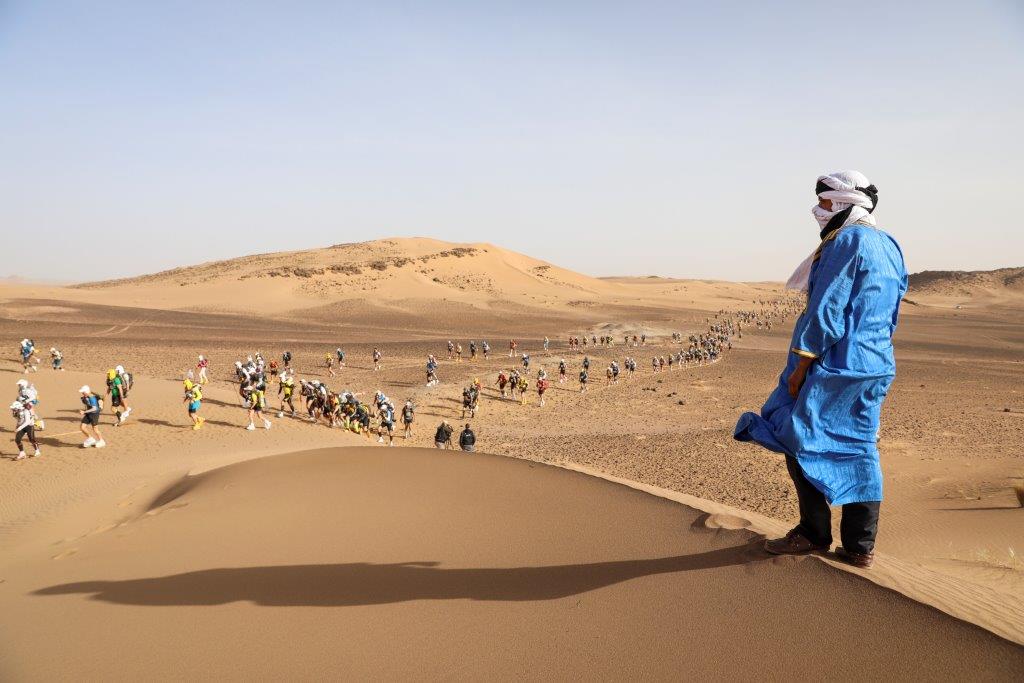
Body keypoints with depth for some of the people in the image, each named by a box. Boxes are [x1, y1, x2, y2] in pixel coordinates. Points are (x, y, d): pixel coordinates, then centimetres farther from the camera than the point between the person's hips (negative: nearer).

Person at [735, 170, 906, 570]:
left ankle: (814, 534, 8)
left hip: (836, 364, -9)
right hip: (876, 366, 9)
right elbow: (888, 318, 19)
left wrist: (801, 365, -16)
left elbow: (827, 311, -19)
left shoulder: (846, 242, -13)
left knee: (799, 440, 2)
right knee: (858, 453, 11)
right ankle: (859, 547, 15)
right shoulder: (888, 246, 15)